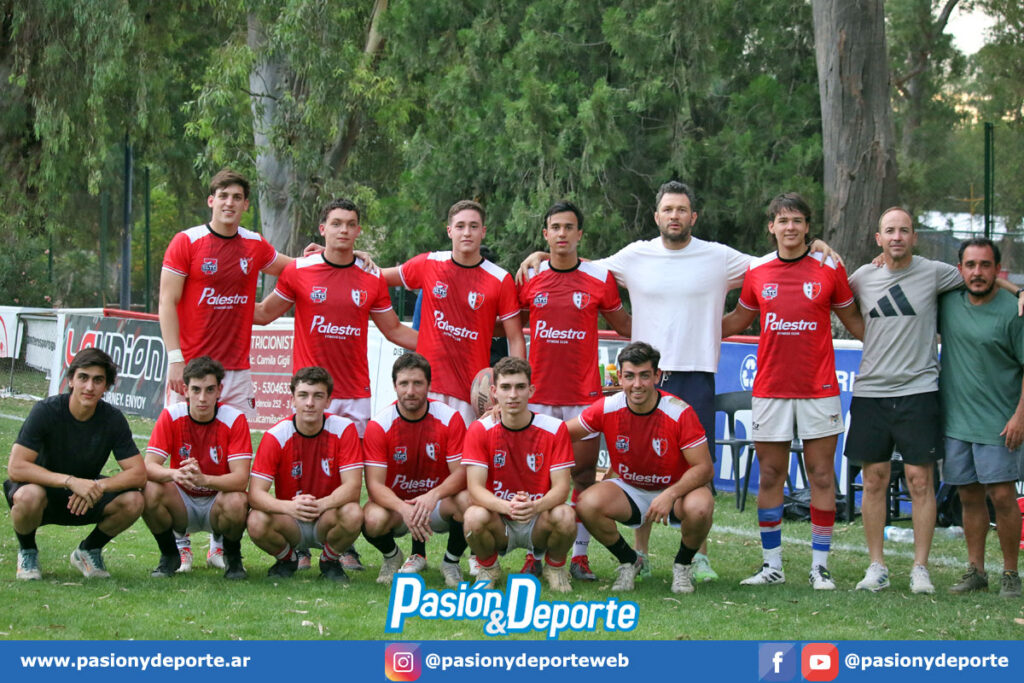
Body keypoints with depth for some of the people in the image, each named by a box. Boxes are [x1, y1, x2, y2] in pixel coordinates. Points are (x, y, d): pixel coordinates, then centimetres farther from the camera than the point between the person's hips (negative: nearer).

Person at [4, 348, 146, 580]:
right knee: (29, 496, -39)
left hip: (85, 499, 3)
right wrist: (70, 481, -38)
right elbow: (16, 467, -28)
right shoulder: (46, 411, -21)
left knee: (133, 501, -24)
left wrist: (99, 487, -32)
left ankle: (88, 551, 6)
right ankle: (27, 552, -3)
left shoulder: (113, 419, -11)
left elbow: (138, 473, -14)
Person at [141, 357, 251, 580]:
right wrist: (174, 474, -43)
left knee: (236, 503, -36)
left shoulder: (235, 419, -15)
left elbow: (240, 478, -24)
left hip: (218, 499, -2)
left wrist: (204, 479, -45)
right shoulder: (171, 415, -11)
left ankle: (233, 557, -1)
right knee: (150, 492, -29)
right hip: (182, 503, 2)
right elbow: (149, 466, -18)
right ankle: (169, 555, -1)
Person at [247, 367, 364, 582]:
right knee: (257, 522, -31)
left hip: (327, 518, 0)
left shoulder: (344, 429, -11)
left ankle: (329, 560, 1)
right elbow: (256, 493, -19)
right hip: (290, 522, 0)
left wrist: (321, 505, -37)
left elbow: (352, 487, -17)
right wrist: (290, 506, -39)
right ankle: (286, 559, 5)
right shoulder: (276, 435, -12)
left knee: (353, 515, -33)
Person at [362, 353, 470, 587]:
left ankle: (451, 561, -1)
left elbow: (461, 473, -13)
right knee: (373, 519, -34)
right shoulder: (379, 425, -12)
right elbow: (375, 484, -17)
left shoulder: (449, 418, -10)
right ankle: (392, 556, 5)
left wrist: (433, 496, -34)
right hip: (396, 503, -1)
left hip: (438, 500, 1)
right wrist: (404, 509, -37)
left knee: (468, 501, -32)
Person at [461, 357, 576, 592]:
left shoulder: (554, 428, -9)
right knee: (474, 517, -33)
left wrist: (536, 506, -37)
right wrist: (507, 506, -38)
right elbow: (475, 487, -16)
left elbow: (561, 486, -14)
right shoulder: (480, 430, -9)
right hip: (499, 523, 0)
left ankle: (555, 567, 2)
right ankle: (488, 568, 1)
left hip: (538, 523, 0)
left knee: (564, 517, -32)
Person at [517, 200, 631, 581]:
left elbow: (623, 325, 14)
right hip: (538, 392, 1)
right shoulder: (529, 278, 5)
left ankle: (579, 556, 6)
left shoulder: (600, 278, 2)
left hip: (584, 393, -1)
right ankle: (534, 555, 10)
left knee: (584, 474, 0)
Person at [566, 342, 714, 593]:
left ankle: (683, 564, -1)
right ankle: (628, 561, 2)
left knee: (700, 506, -36)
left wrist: (670, 495, -36)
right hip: (628, 488, 2)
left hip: (676, 490, -2)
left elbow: (705, 467, -22)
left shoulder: (679, 412, -21)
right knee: (587, 504, -28)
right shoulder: (608, 408, -14)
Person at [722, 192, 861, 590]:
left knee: (822, 475, 0)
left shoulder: (830, 269, 1)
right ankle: (772, 565, 13)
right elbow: (740, 319, 21)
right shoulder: (756, 271, 6)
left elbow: (853, 321, 11)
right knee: (770, 475, 4)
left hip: (819, 389, -2)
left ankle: (820, 566, 5)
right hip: (770, 389, 2)